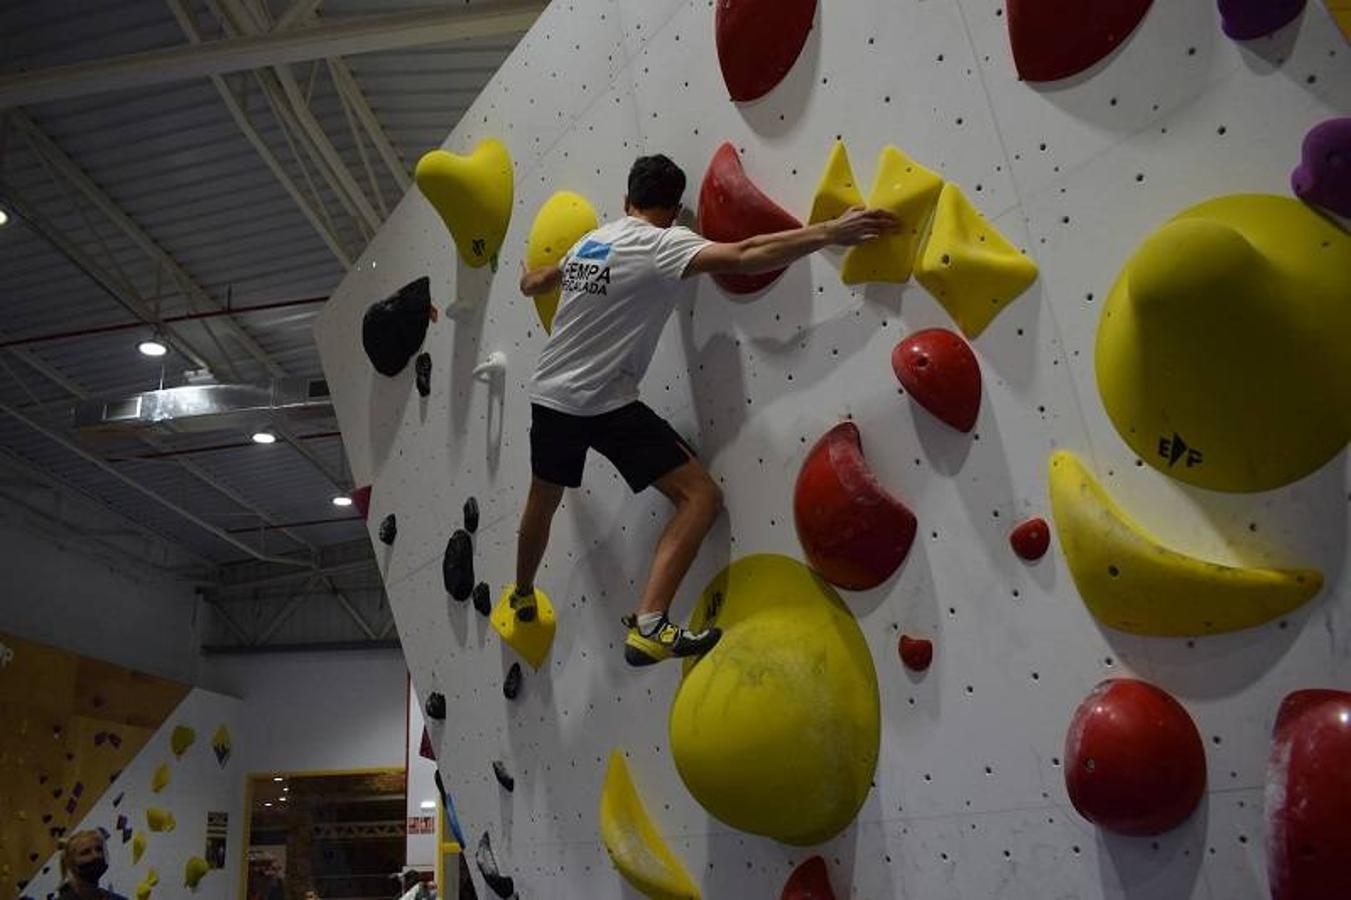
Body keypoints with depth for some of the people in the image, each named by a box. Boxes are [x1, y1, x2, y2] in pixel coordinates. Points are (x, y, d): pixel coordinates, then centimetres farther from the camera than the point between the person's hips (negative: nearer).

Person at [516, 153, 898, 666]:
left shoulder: (588, 242, 13)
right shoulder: (661, 243, -10)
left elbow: (537, 283, 34)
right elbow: (742, 257, -27)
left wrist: (530, 281, 58)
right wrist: (830, 232, -29)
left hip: (548, 394, 8)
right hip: (606, 405, -8)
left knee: (543, 501, 29)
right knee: (701, 497, -8)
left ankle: (522, 597, 51)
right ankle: (648, 627, -19)